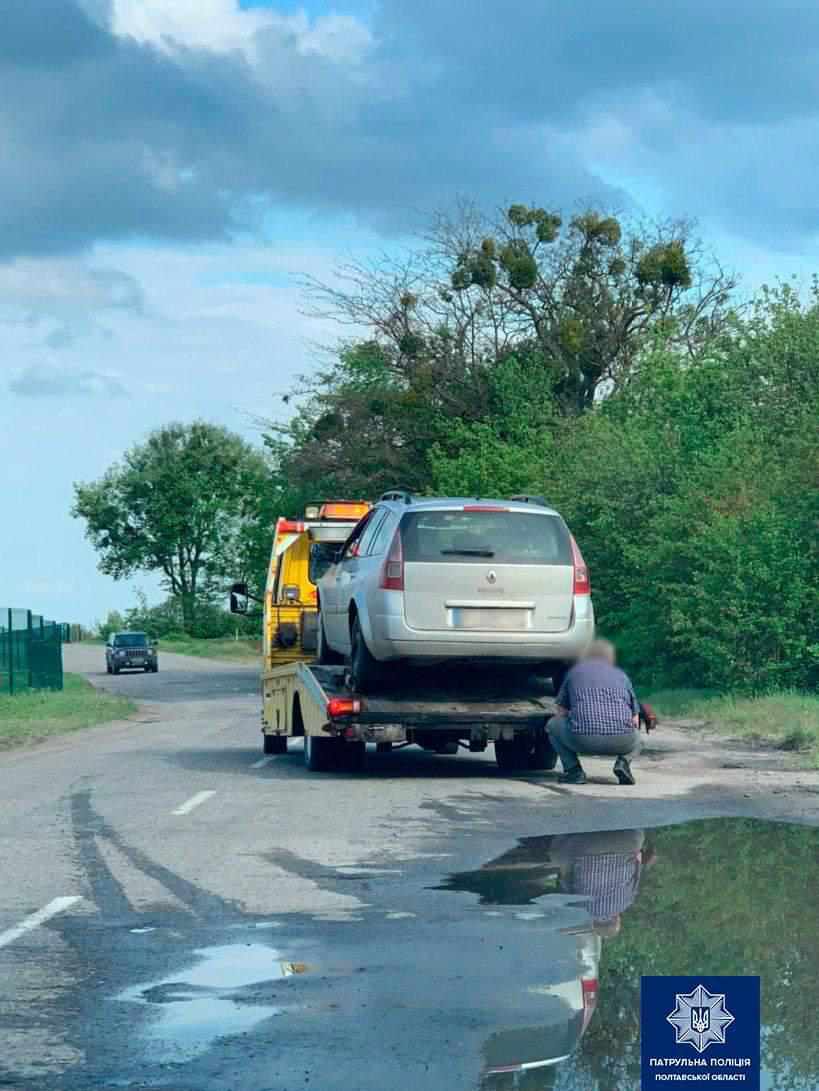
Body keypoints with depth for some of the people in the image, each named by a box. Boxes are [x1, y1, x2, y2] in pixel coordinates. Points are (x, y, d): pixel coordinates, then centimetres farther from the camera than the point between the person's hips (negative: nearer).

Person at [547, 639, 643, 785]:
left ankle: (573, 770, 8)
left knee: (553, 725, 27)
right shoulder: (621, 675, 25)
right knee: (636, 736, 37)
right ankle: (623, 761, 5)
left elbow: (561, 711, 29)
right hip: (622, 742, 2)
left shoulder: (575, 671, 22)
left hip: (582, 740, -2)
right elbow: (635, 721, 28)